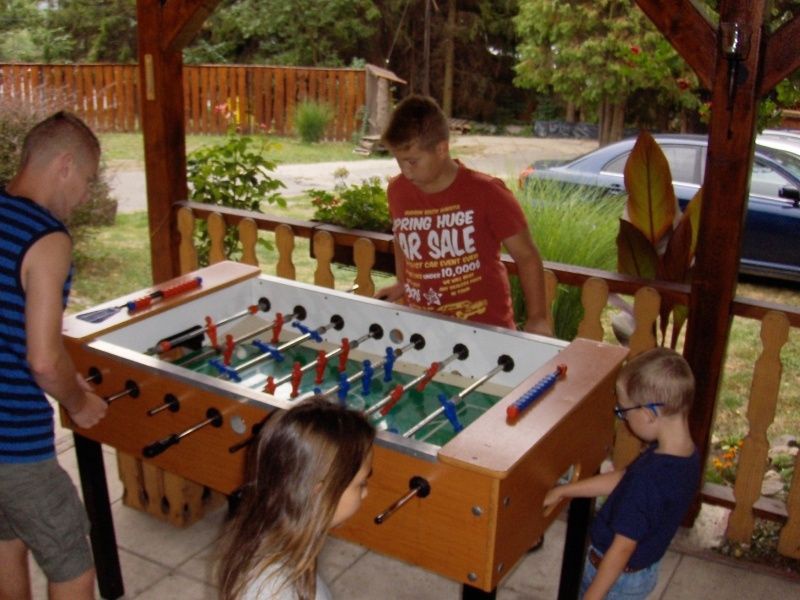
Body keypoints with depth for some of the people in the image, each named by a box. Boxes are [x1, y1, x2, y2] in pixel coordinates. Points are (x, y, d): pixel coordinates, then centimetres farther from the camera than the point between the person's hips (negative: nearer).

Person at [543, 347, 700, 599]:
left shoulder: (649, 476, -36)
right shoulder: (687, 456, -8)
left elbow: (622, 548, -29)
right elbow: (621, 479, 3)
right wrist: (563, 491, 9)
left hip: (616, 577, -8)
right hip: (643, 569, 8)